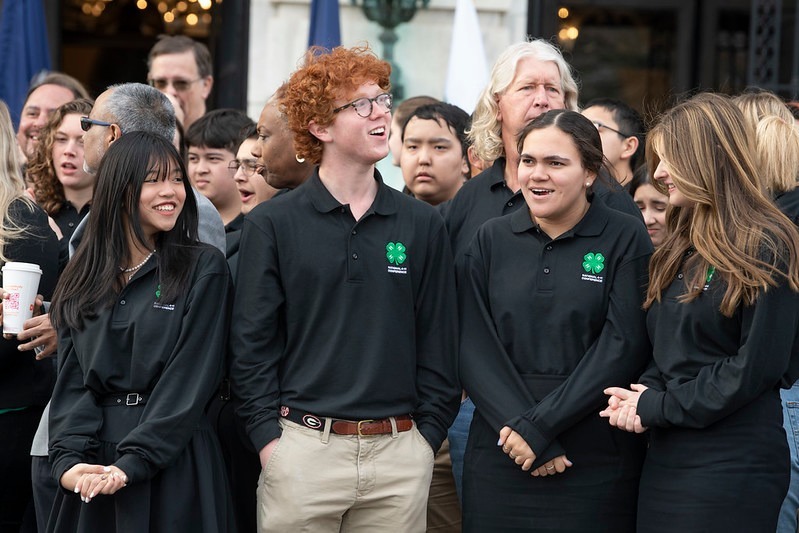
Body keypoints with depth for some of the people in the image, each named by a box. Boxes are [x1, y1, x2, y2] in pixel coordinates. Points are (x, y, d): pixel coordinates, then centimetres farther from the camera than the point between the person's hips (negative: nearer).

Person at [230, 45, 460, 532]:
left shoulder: (423, 225, 8)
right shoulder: (273, 224, 1)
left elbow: (439, 341, 9)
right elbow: (252, 341, 0)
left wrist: (428, 435, 2)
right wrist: (269, 438, -7)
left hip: (400, 454, 2)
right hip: (302, 449, -2)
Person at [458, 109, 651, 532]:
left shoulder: (625, 239, -1)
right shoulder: (491, 240, 8)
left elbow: (623, 348, -9)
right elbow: (474, 349, 1)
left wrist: (539, 425, -14)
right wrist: (516, 426, -13)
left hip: (596, 464, -2)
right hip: (499, 461, 2)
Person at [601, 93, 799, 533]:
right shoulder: (681, 249, 17)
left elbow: (756, 366, -16)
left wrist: (655, 408, -12)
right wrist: (648, 391, -3)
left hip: (732, 465, -8)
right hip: (666, 458, 8)